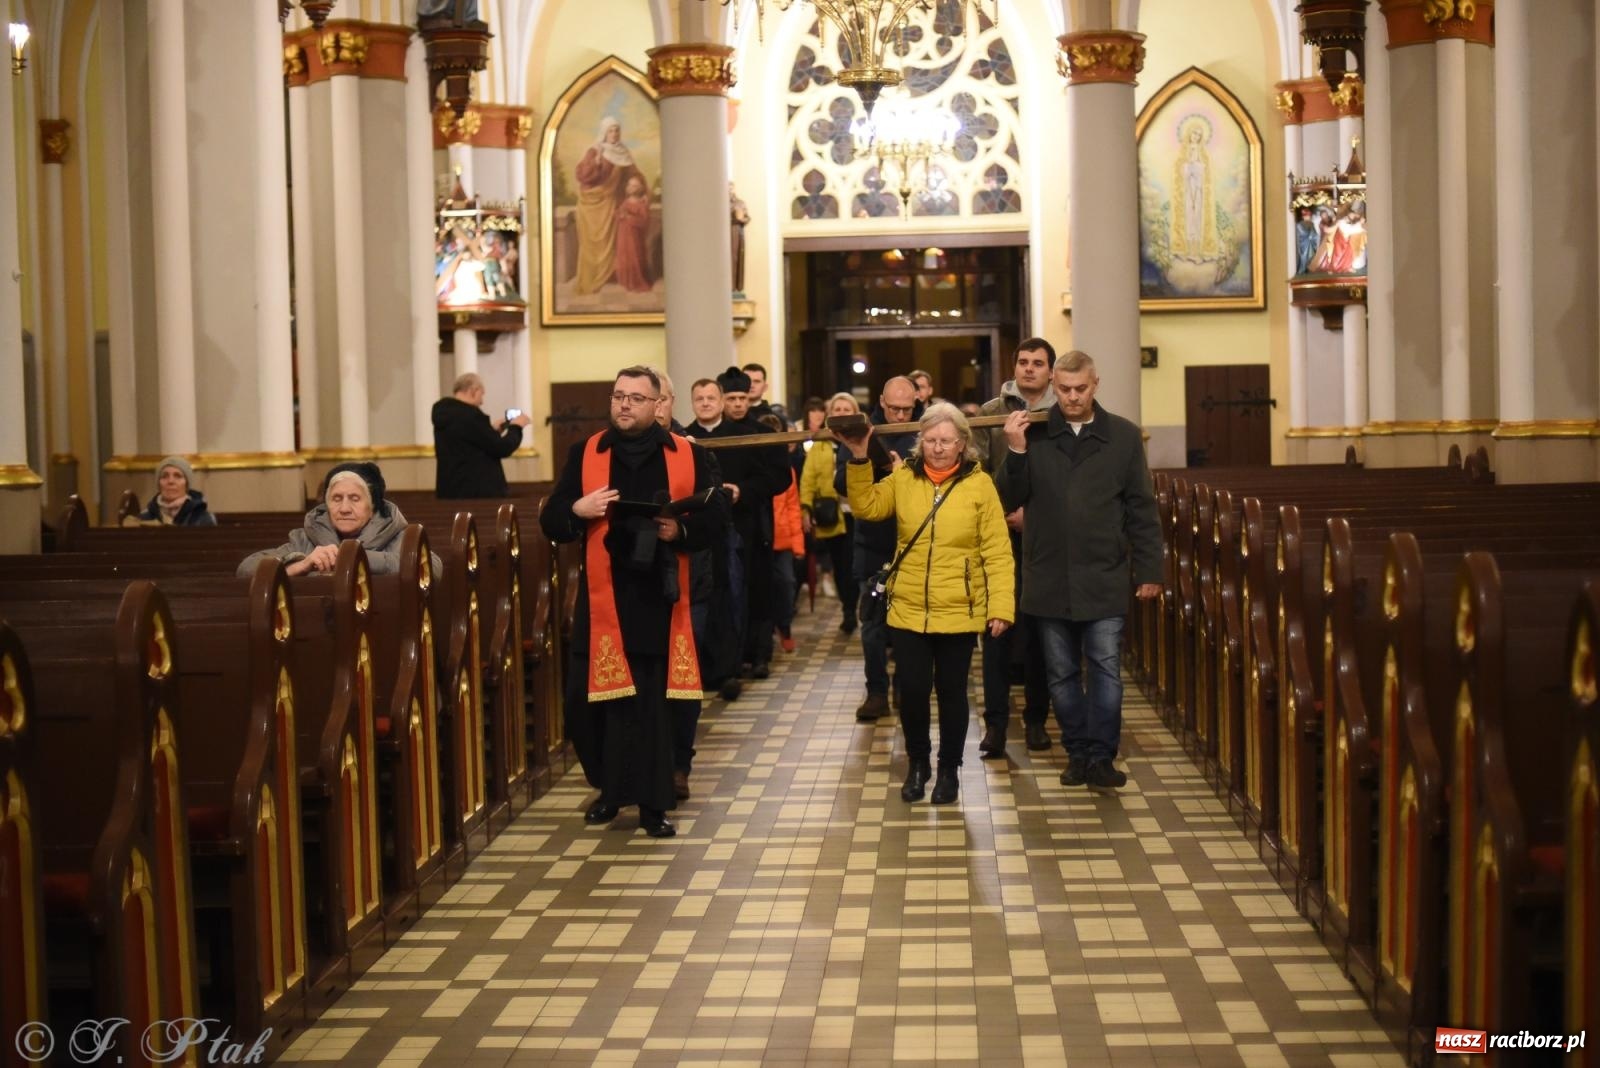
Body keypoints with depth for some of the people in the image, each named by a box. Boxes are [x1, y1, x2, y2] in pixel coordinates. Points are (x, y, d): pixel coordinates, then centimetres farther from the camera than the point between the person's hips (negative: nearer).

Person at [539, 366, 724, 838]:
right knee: (586, 697, 1)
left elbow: (713, 516, 5)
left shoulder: (687, 455, 4)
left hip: (658, 598, -1)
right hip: (602, 597, 1)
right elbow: (550, 521, 6)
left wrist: (681, 529, -15)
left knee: (654, 703, 1)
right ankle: (611, 786, 23)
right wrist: (578, 510, -15)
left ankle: (652, 802, 10)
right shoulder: (584, 454, 7)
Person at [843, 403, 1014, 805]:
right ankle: (917, 764, 26)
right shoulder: (903, 478, 4)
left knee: (952, 692, 9)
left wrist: (1001, 606, -12)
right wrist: (858, 460, -10)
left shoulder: (979, 483, -5)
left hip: (959, 612, -2)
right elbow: (866, 507, -1)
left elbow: (997, 551, -7)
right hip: (909, 610, 2)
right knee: (912, 690, 4)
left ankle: (949, 769, 27)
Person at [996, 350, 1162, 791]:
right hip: (1050, 578, 1)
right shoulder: (1033, 434, 1)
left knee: (1106, 669, -1)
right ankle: (1077, 753, 20)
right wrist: (1015, 452, -15)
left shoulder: (1123, 435, 1)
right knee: (1062, 674, 10)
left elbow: (1141, 508, 3)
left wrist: (1149, 569, 0)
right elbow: (1009, 500, -1)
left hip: (1104, 578, -1)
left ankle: (1101, 758, 5)